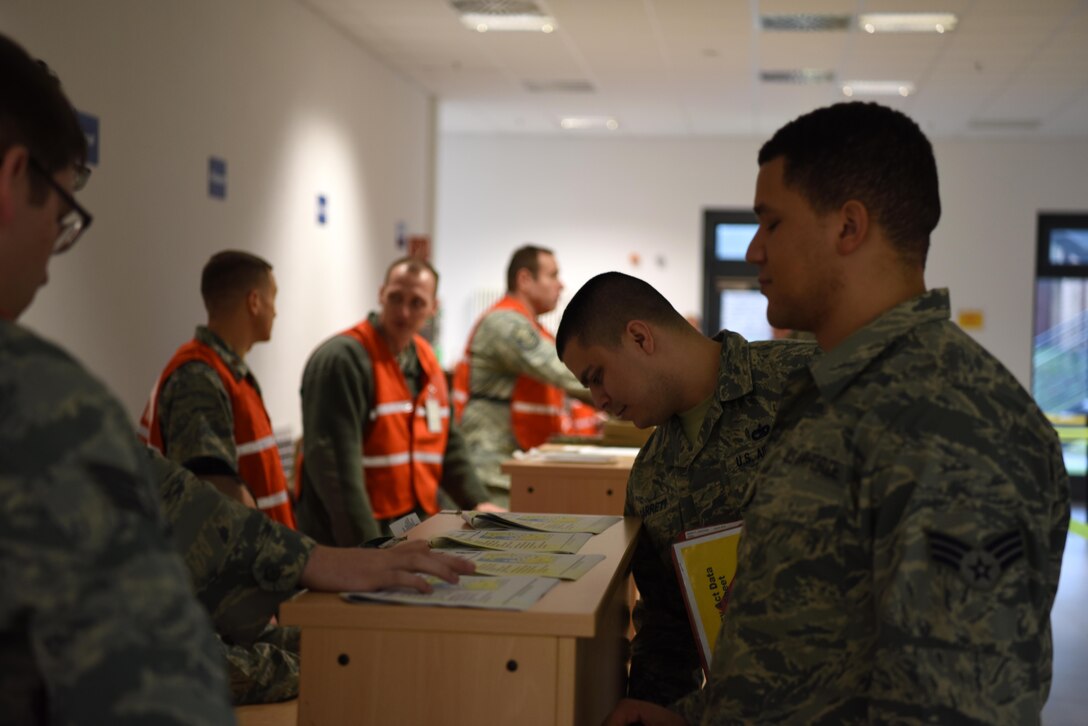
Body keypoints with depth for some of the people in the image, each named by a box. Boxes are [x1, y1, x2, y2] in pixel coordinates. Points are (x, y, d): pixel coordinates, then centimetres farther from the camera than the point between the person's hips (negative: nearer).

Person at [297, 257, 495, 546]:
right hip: (350, 542, -8)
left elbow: (447, 443, 18)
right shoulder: (342, 359, -15)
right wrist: (367, 544, -28)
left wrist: (478, 502, 5)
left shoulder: (426, 361, 11)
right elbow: (335, 462, -23)